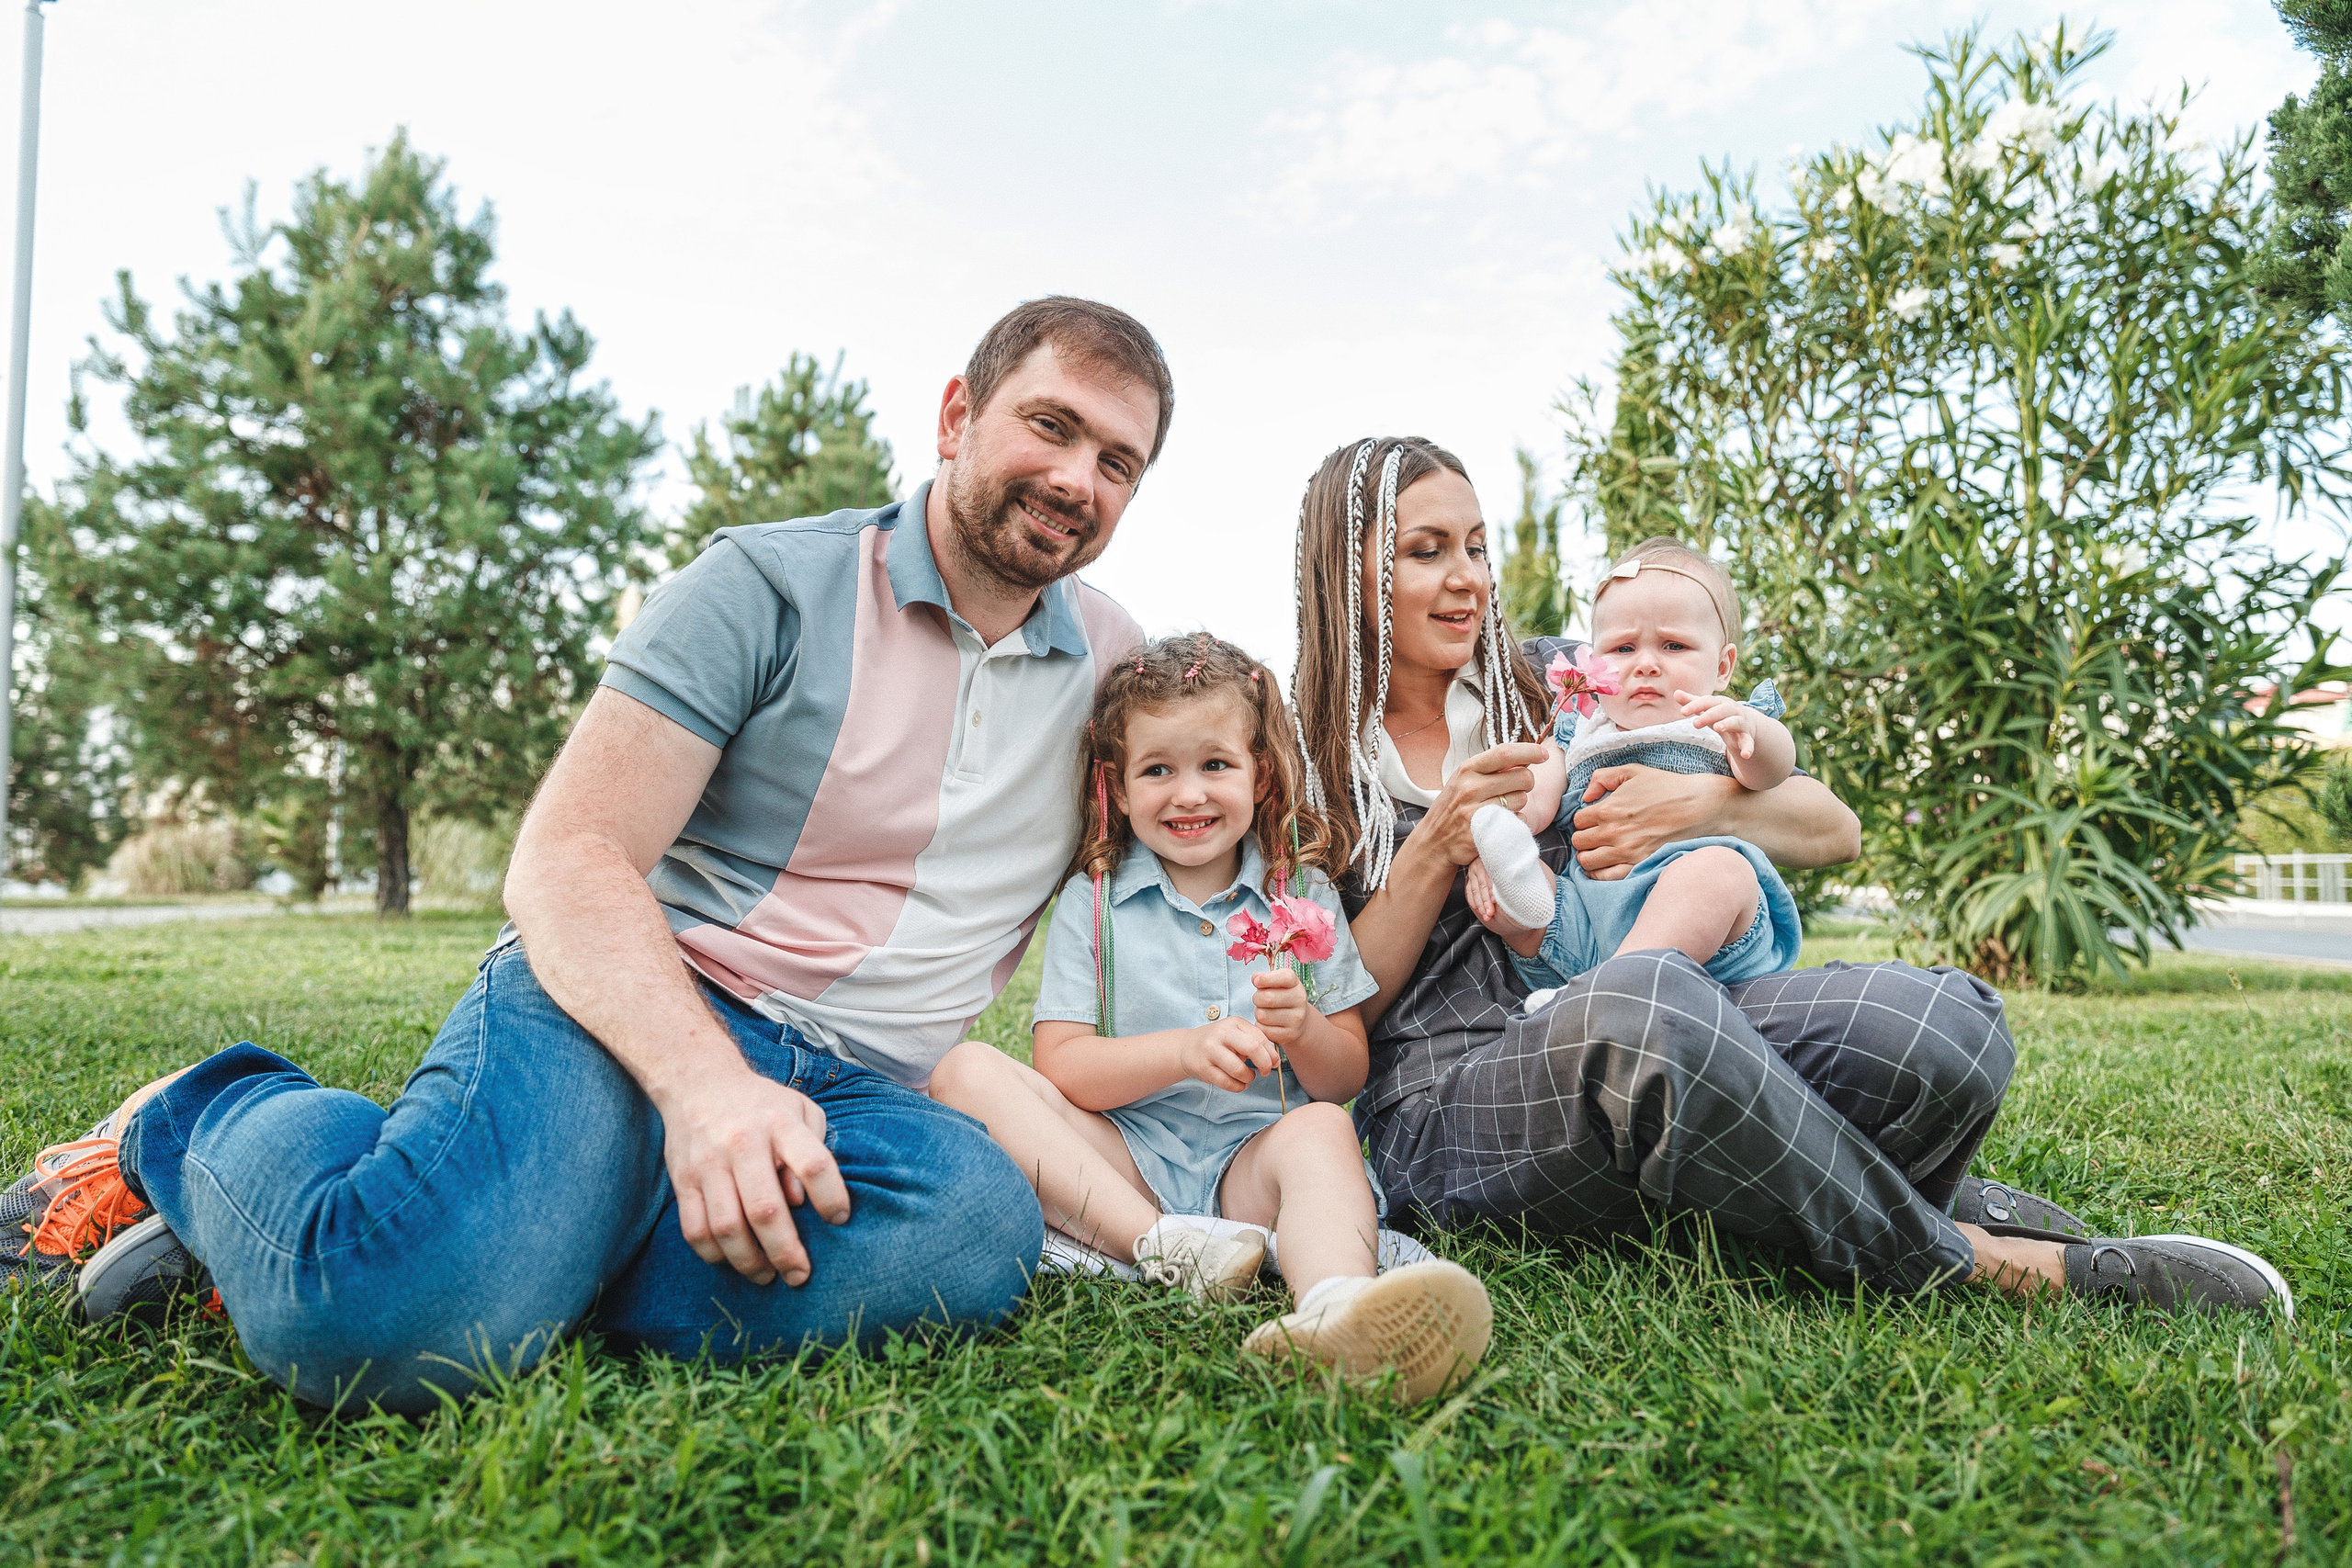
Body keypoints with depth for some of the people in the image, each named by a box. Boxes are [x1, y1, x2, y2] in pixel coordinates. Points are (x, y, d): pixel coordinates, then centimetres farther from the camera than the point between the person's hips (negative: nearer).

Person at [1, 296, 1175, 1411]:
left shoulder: (1120, 669, 12)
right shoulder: (769, 585, -3)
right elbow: (565, 860, -10)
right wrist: (703, 1078, -29)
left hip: (844, 1086, 4)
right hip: (639, 1011, -3)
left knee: (978, 1224, -34)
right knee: (386, 1321, -34)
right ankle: (199, 1127, 3)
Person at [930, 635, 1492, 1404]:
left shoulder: (1303, 897, 9)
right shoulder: (1091, 901, 6)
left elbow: (1347, 1080, 8)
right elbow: (1061, 1068, -5)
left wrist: (1303, 1030, -16)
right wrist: (1187, 1050, -22)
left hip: (1252, 1154, 0)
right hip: (1122, 1157, 1)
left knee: (1321, 1129, -33)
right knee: (967, 1069, -21)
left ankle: (1332, 1309, -65)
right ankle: (1163, 1248, -36)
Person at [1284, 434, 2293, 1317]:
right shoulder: (1305, 761, 8)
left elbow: (1833, 829, 11)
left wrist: (1699, 805, -10)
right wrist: (1438, 850, -10)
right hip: (1434, 1105, -2)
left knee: (1944, 1022, -28)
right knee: (1636, 1003, -38)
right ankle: (1945, 1259, -14)